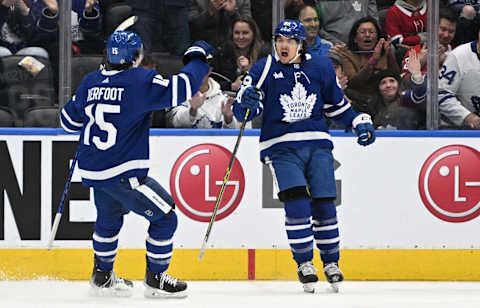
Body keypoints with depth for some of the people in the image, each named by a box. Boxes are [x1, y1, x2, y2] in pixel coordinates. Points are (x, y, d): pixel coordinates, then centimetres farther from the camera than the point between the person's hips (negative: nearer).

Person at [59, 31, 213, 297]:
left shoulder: (91, 82, 6)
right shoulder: (140, 81, -14)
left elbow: (69, 120, 17)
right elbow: (180, 89, -19)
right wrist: (197, 58, -3)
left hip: (93, 172, 8)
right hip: (123, 173, -8)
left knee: (109, 218, 30)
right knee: (164, 216, 5)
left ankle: (102, 276, 38)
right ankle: (155, 280, 10)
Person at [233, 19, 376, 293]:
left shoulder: (321, 67, 7)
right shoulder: (264, 70, 0)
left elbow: (336, 103, 21)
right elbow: (242, 111, -4)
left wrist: (359, 123, 11)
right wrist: (247, 103, -26)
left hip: (317, 144, 2)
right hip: (281, 146, -2)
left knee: (323, 204, -3)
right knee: (296, 200, -18)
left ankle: (331, 262, 14)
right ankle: (304, 263, -7)